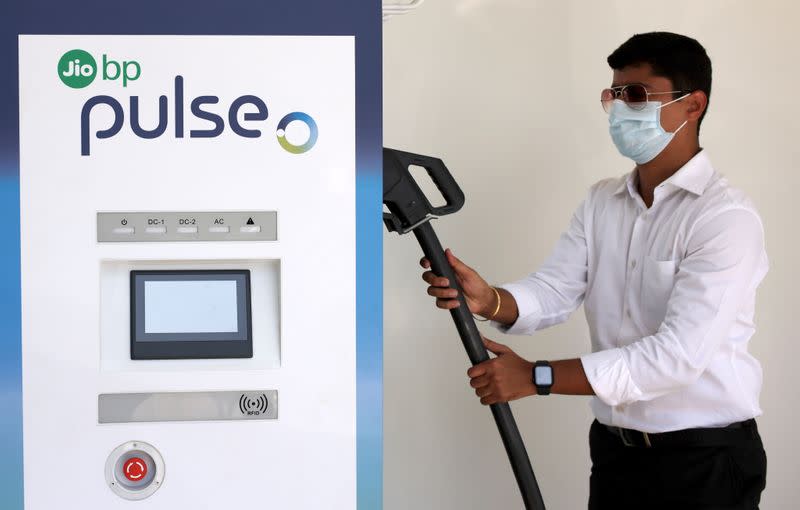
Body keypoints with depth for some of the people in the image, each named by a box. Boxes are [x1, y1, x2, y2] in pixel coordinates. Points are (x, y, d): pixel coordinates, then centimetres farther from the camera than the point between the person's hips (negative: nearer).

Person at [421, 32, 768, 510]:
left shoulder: (727, 216, -17)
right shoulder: (601, 202, 8)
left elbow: (679, 353, -25)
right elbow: (553, 292, -2)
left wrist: (537, 376, -26)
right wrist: (489, 300, -24)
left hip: (706, 458, -6)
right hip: (615, 449, 6)